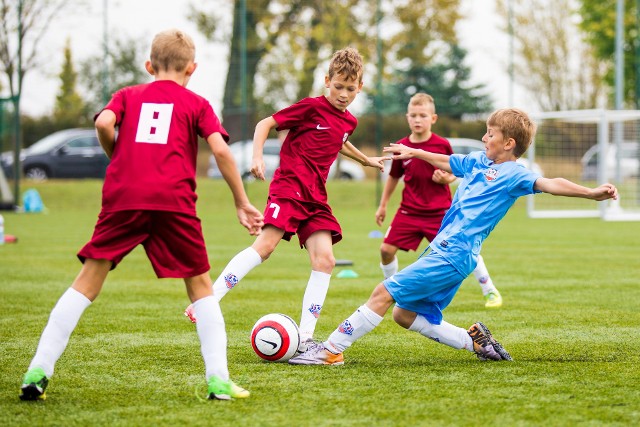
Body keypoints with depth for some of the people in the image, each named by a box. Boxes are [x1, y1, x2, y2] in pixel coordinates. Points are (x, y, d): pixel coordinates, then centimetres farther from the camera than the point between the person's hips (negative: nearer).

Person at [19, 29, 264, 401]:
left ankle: (40, 368, -4)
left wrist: (118, 160, 19)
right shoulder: (196, 103, 18)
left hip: (122, 197, 1)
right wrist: (242, 203, 10)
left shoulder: (128, 95, 22)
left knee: (88, 282, 5)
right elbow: (220, 149, 4)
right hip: (174, 200, -1)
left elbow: (104, 123, 1)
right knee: (200, 285, 11)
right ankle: (218, 378, 1)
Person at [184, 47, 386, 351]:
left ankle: (304, 340, -9)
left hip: (315, 198, 7)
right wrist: (257, 156, -17)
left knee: (325, 260, -8)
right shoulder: (312, 107, -5)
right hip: (289, 186, -7)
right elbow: (266, 124, -2)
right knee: (265, 245, -23)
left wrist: (366, 160, 53)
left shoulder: (348, 121, 15)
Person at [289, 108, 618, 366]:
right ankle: (475, 341, 13)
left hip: (453, 256, -10)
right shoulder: (479, 161, 16)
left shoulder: (513, 175, -9)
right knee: (405, 314, 12)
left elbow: (548, 184, -23)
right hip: (443, 250, 10)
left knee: (385, 292, -13)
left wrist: (590, 193, -38)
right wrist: (413, 152, 45)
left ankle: (331, 350, -10)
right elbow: (446, 162, 35)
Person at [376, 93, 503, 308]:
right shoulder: (401, 147, -1)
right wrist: (382, 205, 18)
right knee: (386, 249, -5)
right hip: (409, 211, 2)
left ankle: (490, 291, 8)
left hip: (440, 211, -2)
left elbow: (456, 172, 6)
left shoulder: (442, 145, -7)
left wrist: (447, 179, -18)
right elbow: (394, 177, 14)